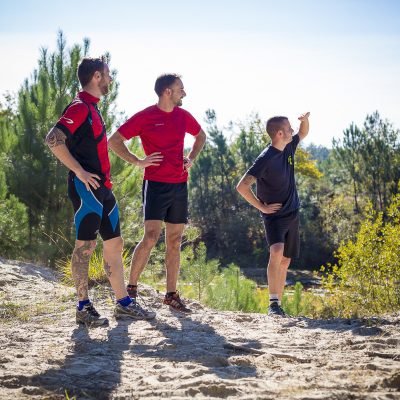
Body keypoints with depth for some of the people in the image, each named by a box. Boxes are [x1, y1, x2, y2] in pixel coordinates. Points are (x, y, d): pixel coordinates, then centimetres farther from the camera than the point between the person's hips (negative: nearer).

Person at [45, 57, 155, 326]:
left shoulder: (93, 109, 19)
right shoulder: (80, 107, -12)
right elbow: (53, 139, -24)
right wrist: (79, 171, -21)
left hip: (102, 188, 10)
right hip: (86, 187, -10)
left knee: (114, 243, 11)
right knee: (86, 245, -4)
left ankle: (124, 304, 17)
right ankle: (84, 307, 2)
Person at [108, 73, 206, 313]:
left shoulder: (183, 116, 10)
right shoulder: (145, 117, -6)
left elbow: (201, 136, 29)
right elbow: (114, 141, -5)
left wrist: (191, 159, 14)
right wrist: (138, 162, -11)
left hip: (179, 185, 6)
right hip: (155, 184, -6)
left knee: (175, 241, 7)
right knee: (151, 236, -16)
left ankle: (172, 294, 15)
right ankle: (131, 288, -3)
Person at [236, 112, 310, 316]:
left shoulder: (289, 147, 4)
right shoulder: (266, 159, -19)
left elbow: (303, 133, 25)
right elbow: (242, 186, -22)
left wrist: (305, 120, 1)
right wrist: (262, 207, -15)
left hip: (292, 215, 7)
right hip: (274, 216, -7)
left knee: (284, 261, 10)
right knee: (276, 252, -28)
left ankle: (278, 304, 19)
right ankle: (273, 302, -25)